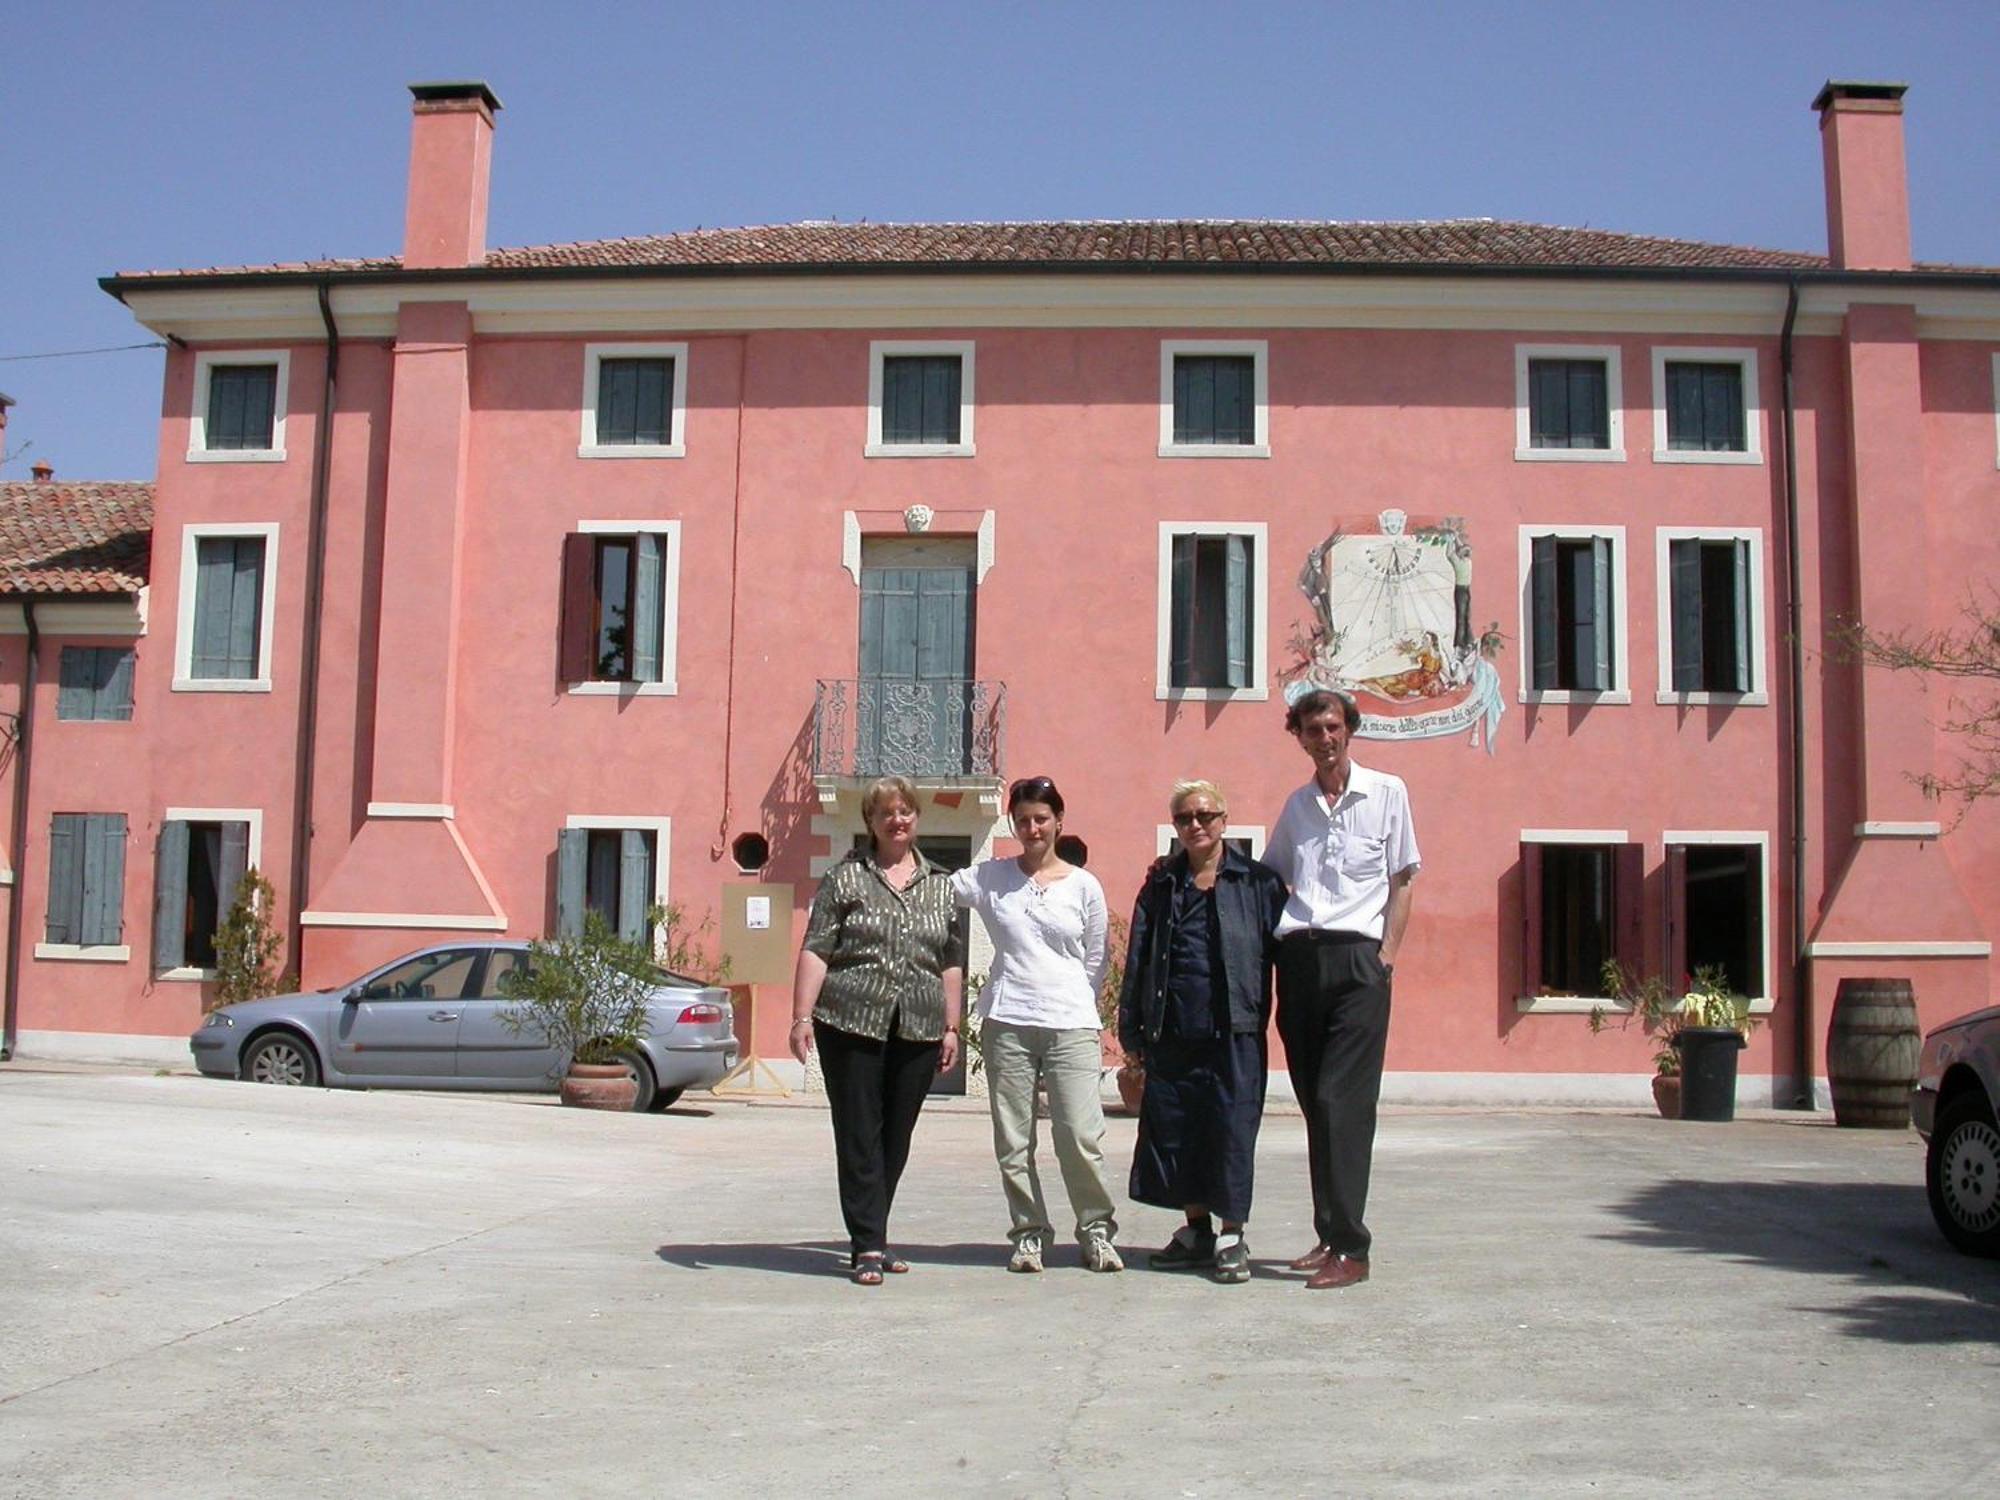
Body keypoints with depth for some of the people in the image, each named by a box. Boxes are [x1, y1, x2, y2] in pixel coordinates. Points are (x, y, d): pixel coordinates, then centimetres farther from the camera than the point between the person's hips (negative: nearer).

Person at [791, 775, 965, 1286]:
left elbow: (952, 962, 16)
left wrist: (951, 1027, 12)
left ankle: (871, 1238, 20)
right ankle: (867, 1247, 0)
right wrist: (802, 1017, -9)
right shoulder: (846, 877, 3)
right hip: (851, 1024, -3)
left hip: (918, 1029, 3)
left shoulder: (941, 885, 13)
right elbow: (816, 950, -2)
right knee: (858, 1134, -3)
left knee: (896, 1137, 8)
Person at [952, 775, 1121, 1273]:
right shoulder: (989, 877, 8)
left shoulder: (1084, 886, 7)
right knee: (1013, 1141, 4)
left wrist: (1073, 1005, 10)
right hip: (1006, 1025, 1)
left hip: (1071, 1026, -1)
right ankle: (1029, 1232, 17)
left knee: (1081, 1135, -7)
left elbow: (1096, 962, 13)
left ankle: (1096, 1231, 10)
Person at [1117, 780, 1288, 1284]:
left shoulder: (1257, 881, 3)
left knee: (1231, 1132, -2)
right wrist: (1131, 1028, 5)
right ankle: (1196, 1231, 22)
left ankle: (1232, 1236, 10)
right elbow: (1138, 958, 10)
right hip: (1172, 1034, 3)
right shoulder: (1161, 885, 12)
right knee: (1172, 1131, 7)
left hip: (1235, 1034, -3)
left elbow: (1281, 948, 1)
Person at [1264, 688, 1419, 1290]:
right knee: (1315, 1103, 6)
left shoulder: (1386, 793, 5)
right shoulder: (1297, 805, 16)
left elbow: (1401, 882, 5)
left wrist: (1387, 957, -5)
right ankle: (1331, 1236, 14)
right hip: (1297, 958, 4)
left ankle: (1349, 1248, -11)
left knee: (1341, 1101, -13)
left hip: (1356, 958, -4)